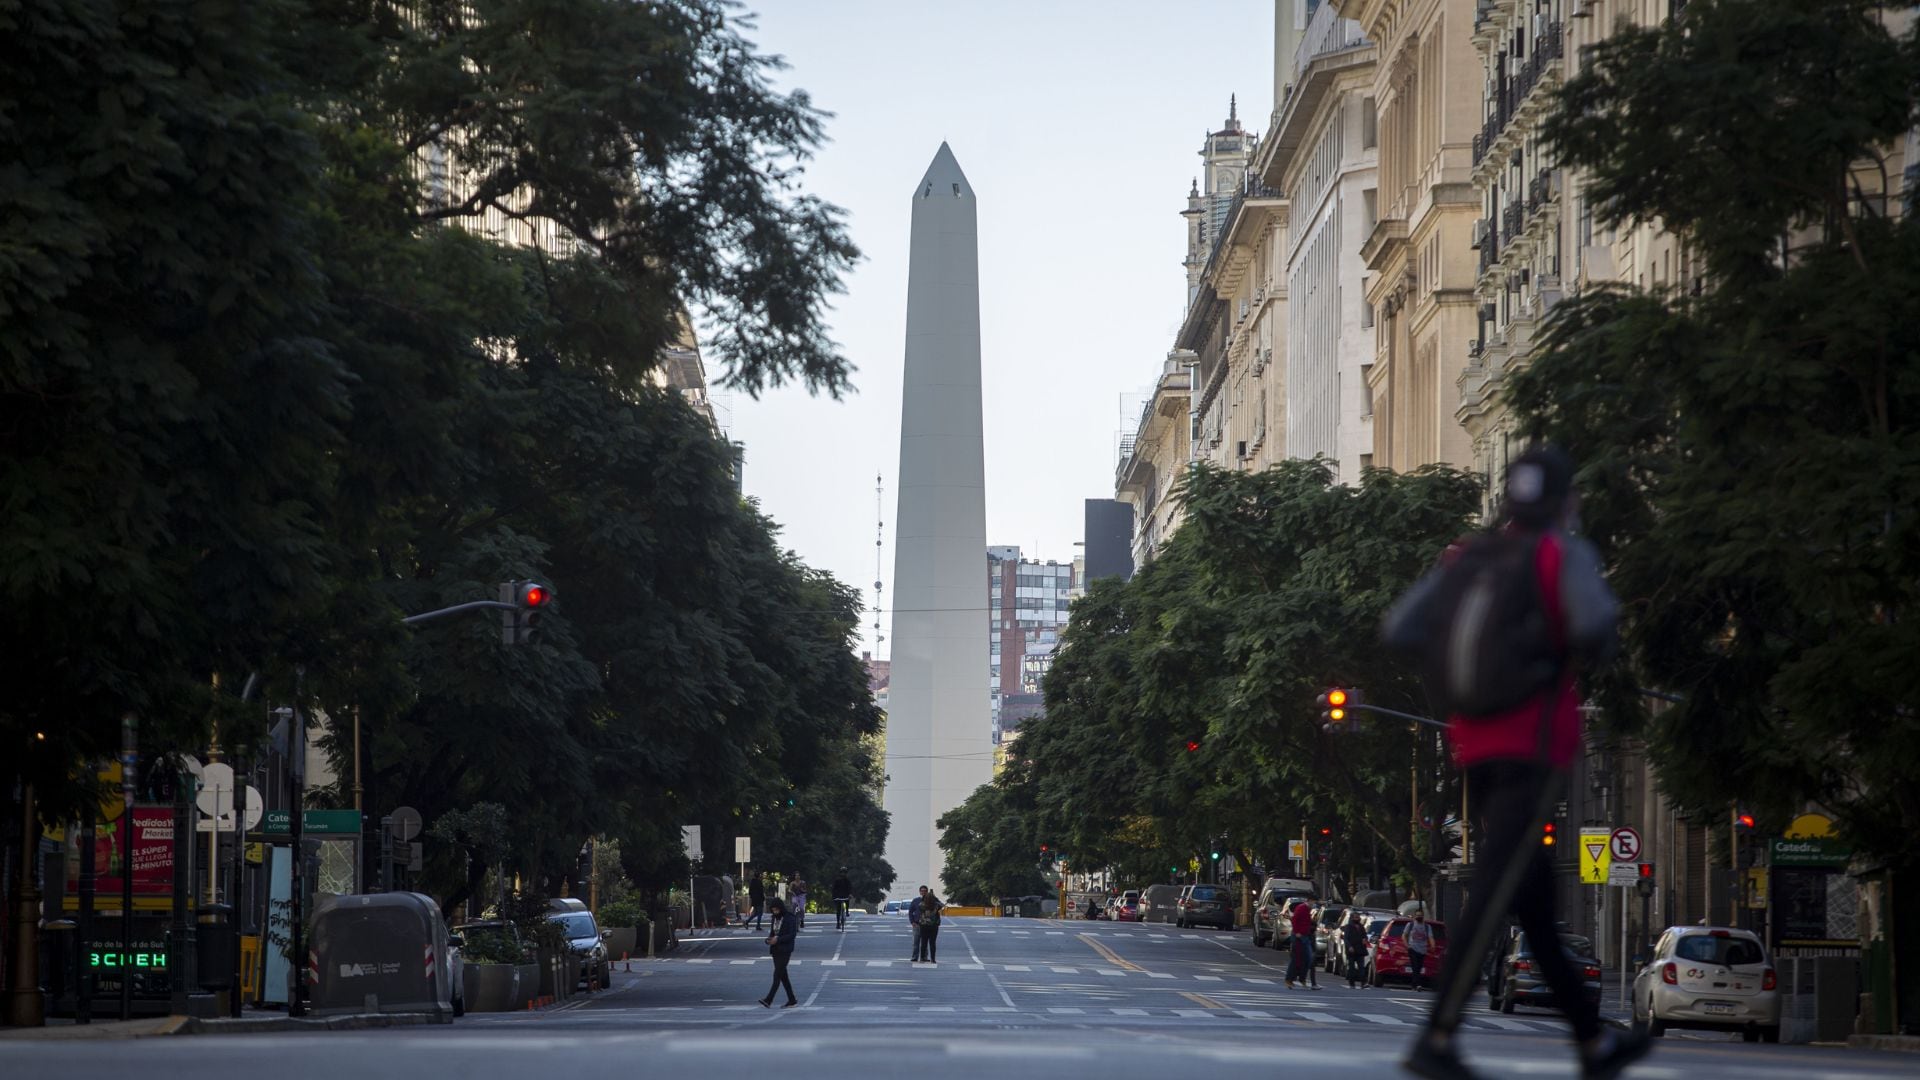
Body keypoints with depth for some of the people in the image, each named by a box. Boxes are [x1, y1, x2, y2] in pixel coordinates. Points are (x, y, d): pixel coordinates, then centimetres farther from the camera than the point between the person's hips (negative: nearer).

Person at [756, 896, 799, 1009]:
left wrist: (778, 940, -23)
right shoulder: (775, 918, 12)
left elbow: (792, 935, -15)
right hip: (776, 950, 8)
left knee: (777, 974, -14)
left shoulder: (790, 918, -10)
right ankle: (792, 1000, 16)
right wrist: (769, 939, -2)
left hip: (785, 951, -8)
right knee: (783, 975, 9)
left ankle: (768, 1000, -21)